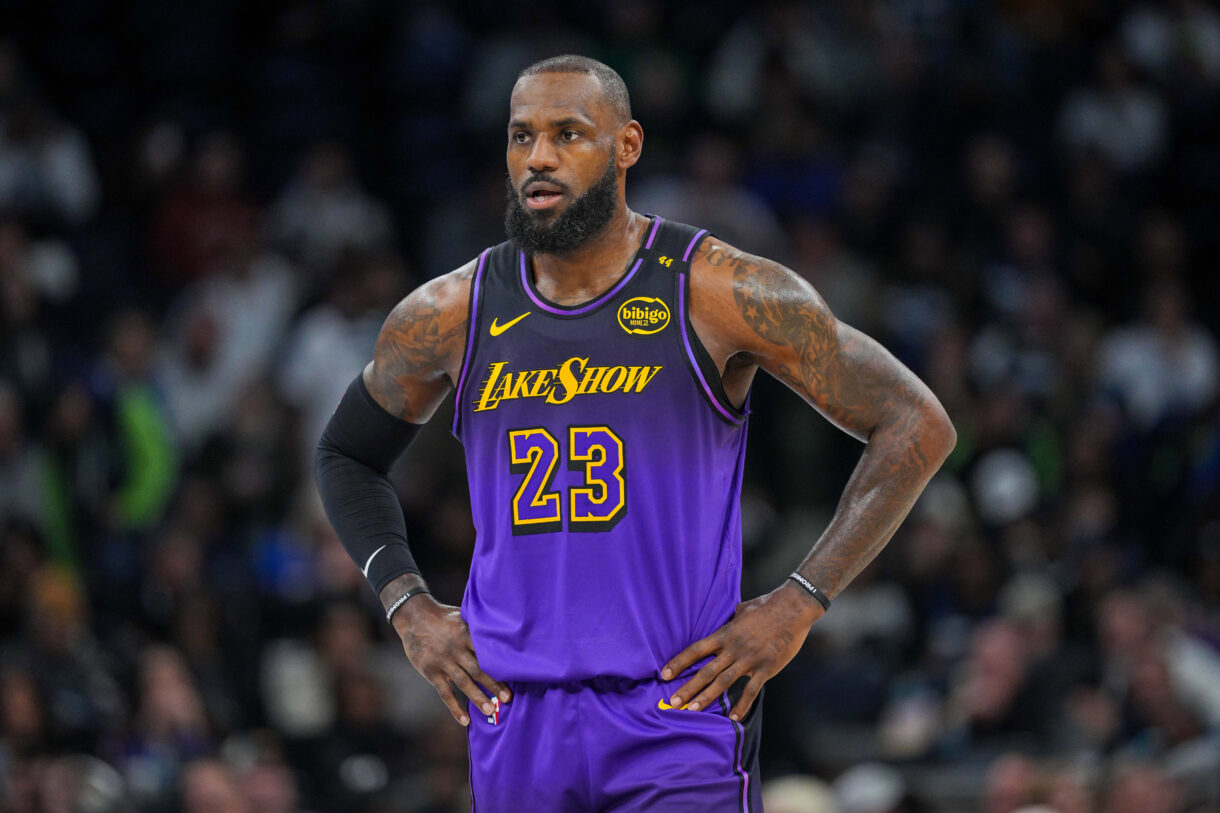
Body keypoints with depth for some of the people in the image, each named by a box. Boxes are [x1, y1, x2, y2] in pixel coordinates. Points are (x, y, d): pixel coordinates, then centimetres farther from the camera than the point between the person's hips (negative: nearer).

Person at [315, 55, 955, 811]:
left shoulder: (719, 292, -5)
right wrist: (408, 605, 8)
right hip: (515, 718, 4)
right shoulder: (450, 316, 5)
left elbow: (917, 427, -3)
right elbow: (346, 455, 24)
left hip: (680, 709, -4)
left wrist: (799, 604, -8)